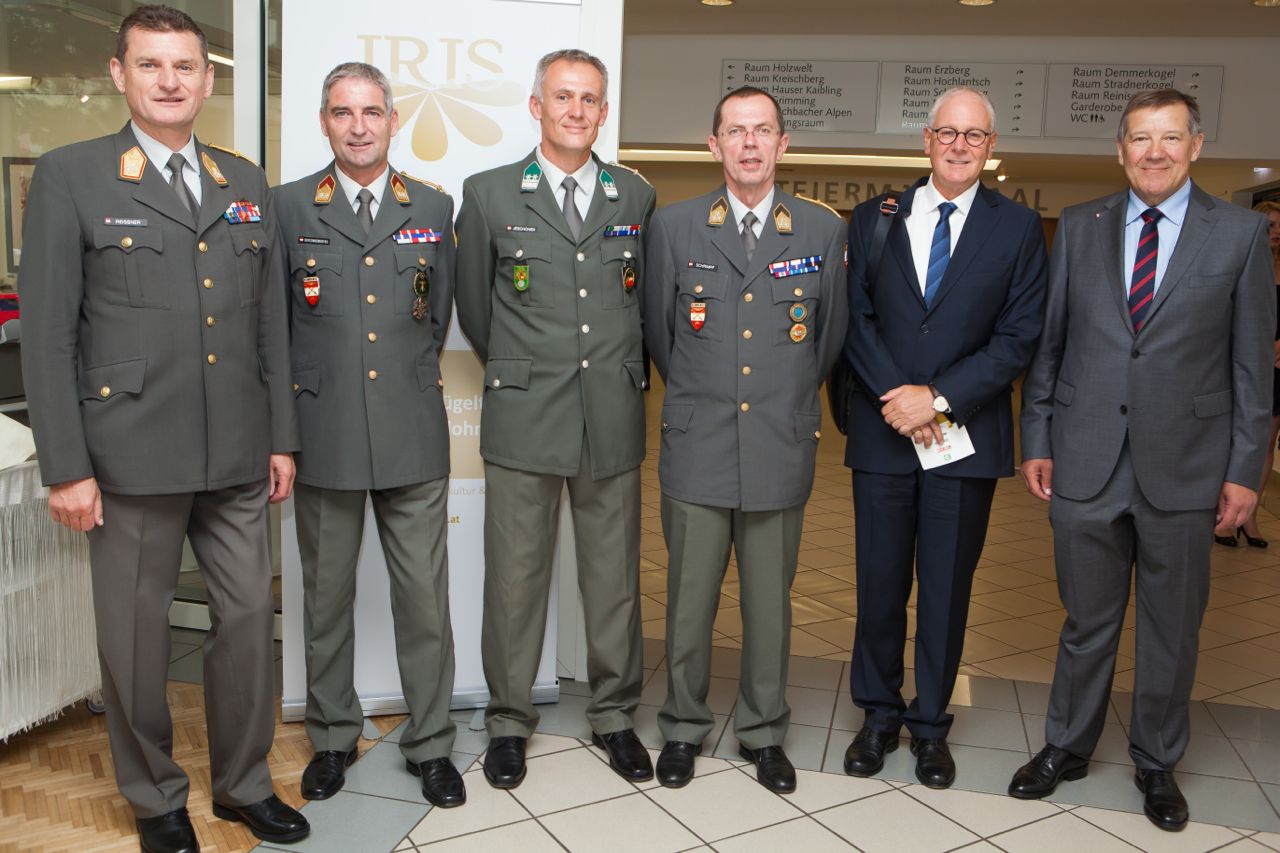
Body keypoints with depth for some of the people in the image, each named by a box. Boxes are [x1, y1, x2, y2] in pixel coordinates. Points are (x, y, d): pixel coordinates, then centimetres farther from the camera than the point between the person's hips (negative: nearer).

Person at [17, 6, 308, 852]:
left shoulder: (247, 184, 11)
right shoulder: (70, 176, -2)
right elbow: (48, 332, -5)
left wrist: (281, 436, 10)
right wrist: (66, 466, -9)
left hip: (237, 456, 4)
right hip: (131, 456, -4)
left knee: (249, 618, 11)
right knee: (137, 633, 8)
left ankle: (245, 784, 30)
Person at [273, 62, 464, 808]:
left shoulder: (434, 208, 6)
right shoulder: (289, 207, 3)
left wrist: (409, 378, 11)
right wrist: (311, 389, 7)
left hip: (413, 436, 0)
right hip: (324, 437, 0)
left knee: (425, 600, 4)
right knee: (327, 597, 13)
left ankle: (431, 744, 21)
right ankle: (334, 737, 31)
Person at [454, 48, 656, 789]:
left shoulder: (637, 197, 8)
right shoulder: (489, 194, 3)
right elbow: (474, 304, 10)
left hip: (613, 419, 2)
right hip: (524, 419, -1)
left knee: (614, 576, 10)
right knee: (516, 578, 6)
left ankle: (615, 714, 27)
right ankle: (509, 720, 24)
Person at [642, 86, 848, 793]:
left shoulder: (824, 230, 3)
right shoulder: (673, 226, 2)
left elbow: (830, 337, 13)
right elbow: (658, 331, 10)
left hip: (781, 451, 1)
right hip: (696, 450, 0)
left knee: (770, 603, 11)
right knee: (689, 601, 9)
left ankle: (763, 731, 30)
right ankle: (683, 726, 29)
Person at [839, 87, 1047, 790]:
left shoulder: (1018, 227, 3)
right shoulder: (874, 219, 7)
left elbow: (1019, 337, -4)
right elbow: (856, 320, 1)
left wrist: (939, 398, -14)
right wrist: (896, 396, -13)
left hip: (966, 435, -1)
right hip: (882, 433, 1)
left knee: (947, 588, 9)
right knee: (879, 585, 8)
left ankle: (930, 724, 25)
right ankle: (879, 714, 26)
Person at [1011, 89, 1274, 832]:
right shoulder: (1079, 227, 5)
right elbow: (1049, 342, 6)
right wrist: (1036, 440, 4)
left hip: (1184, 469, -1)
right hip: (1086, 463, 1)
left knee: (1173, 630, 13)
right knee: (1087, 622, 14)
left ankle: (1157, 763, 33)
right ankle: (1068, 748, 32)